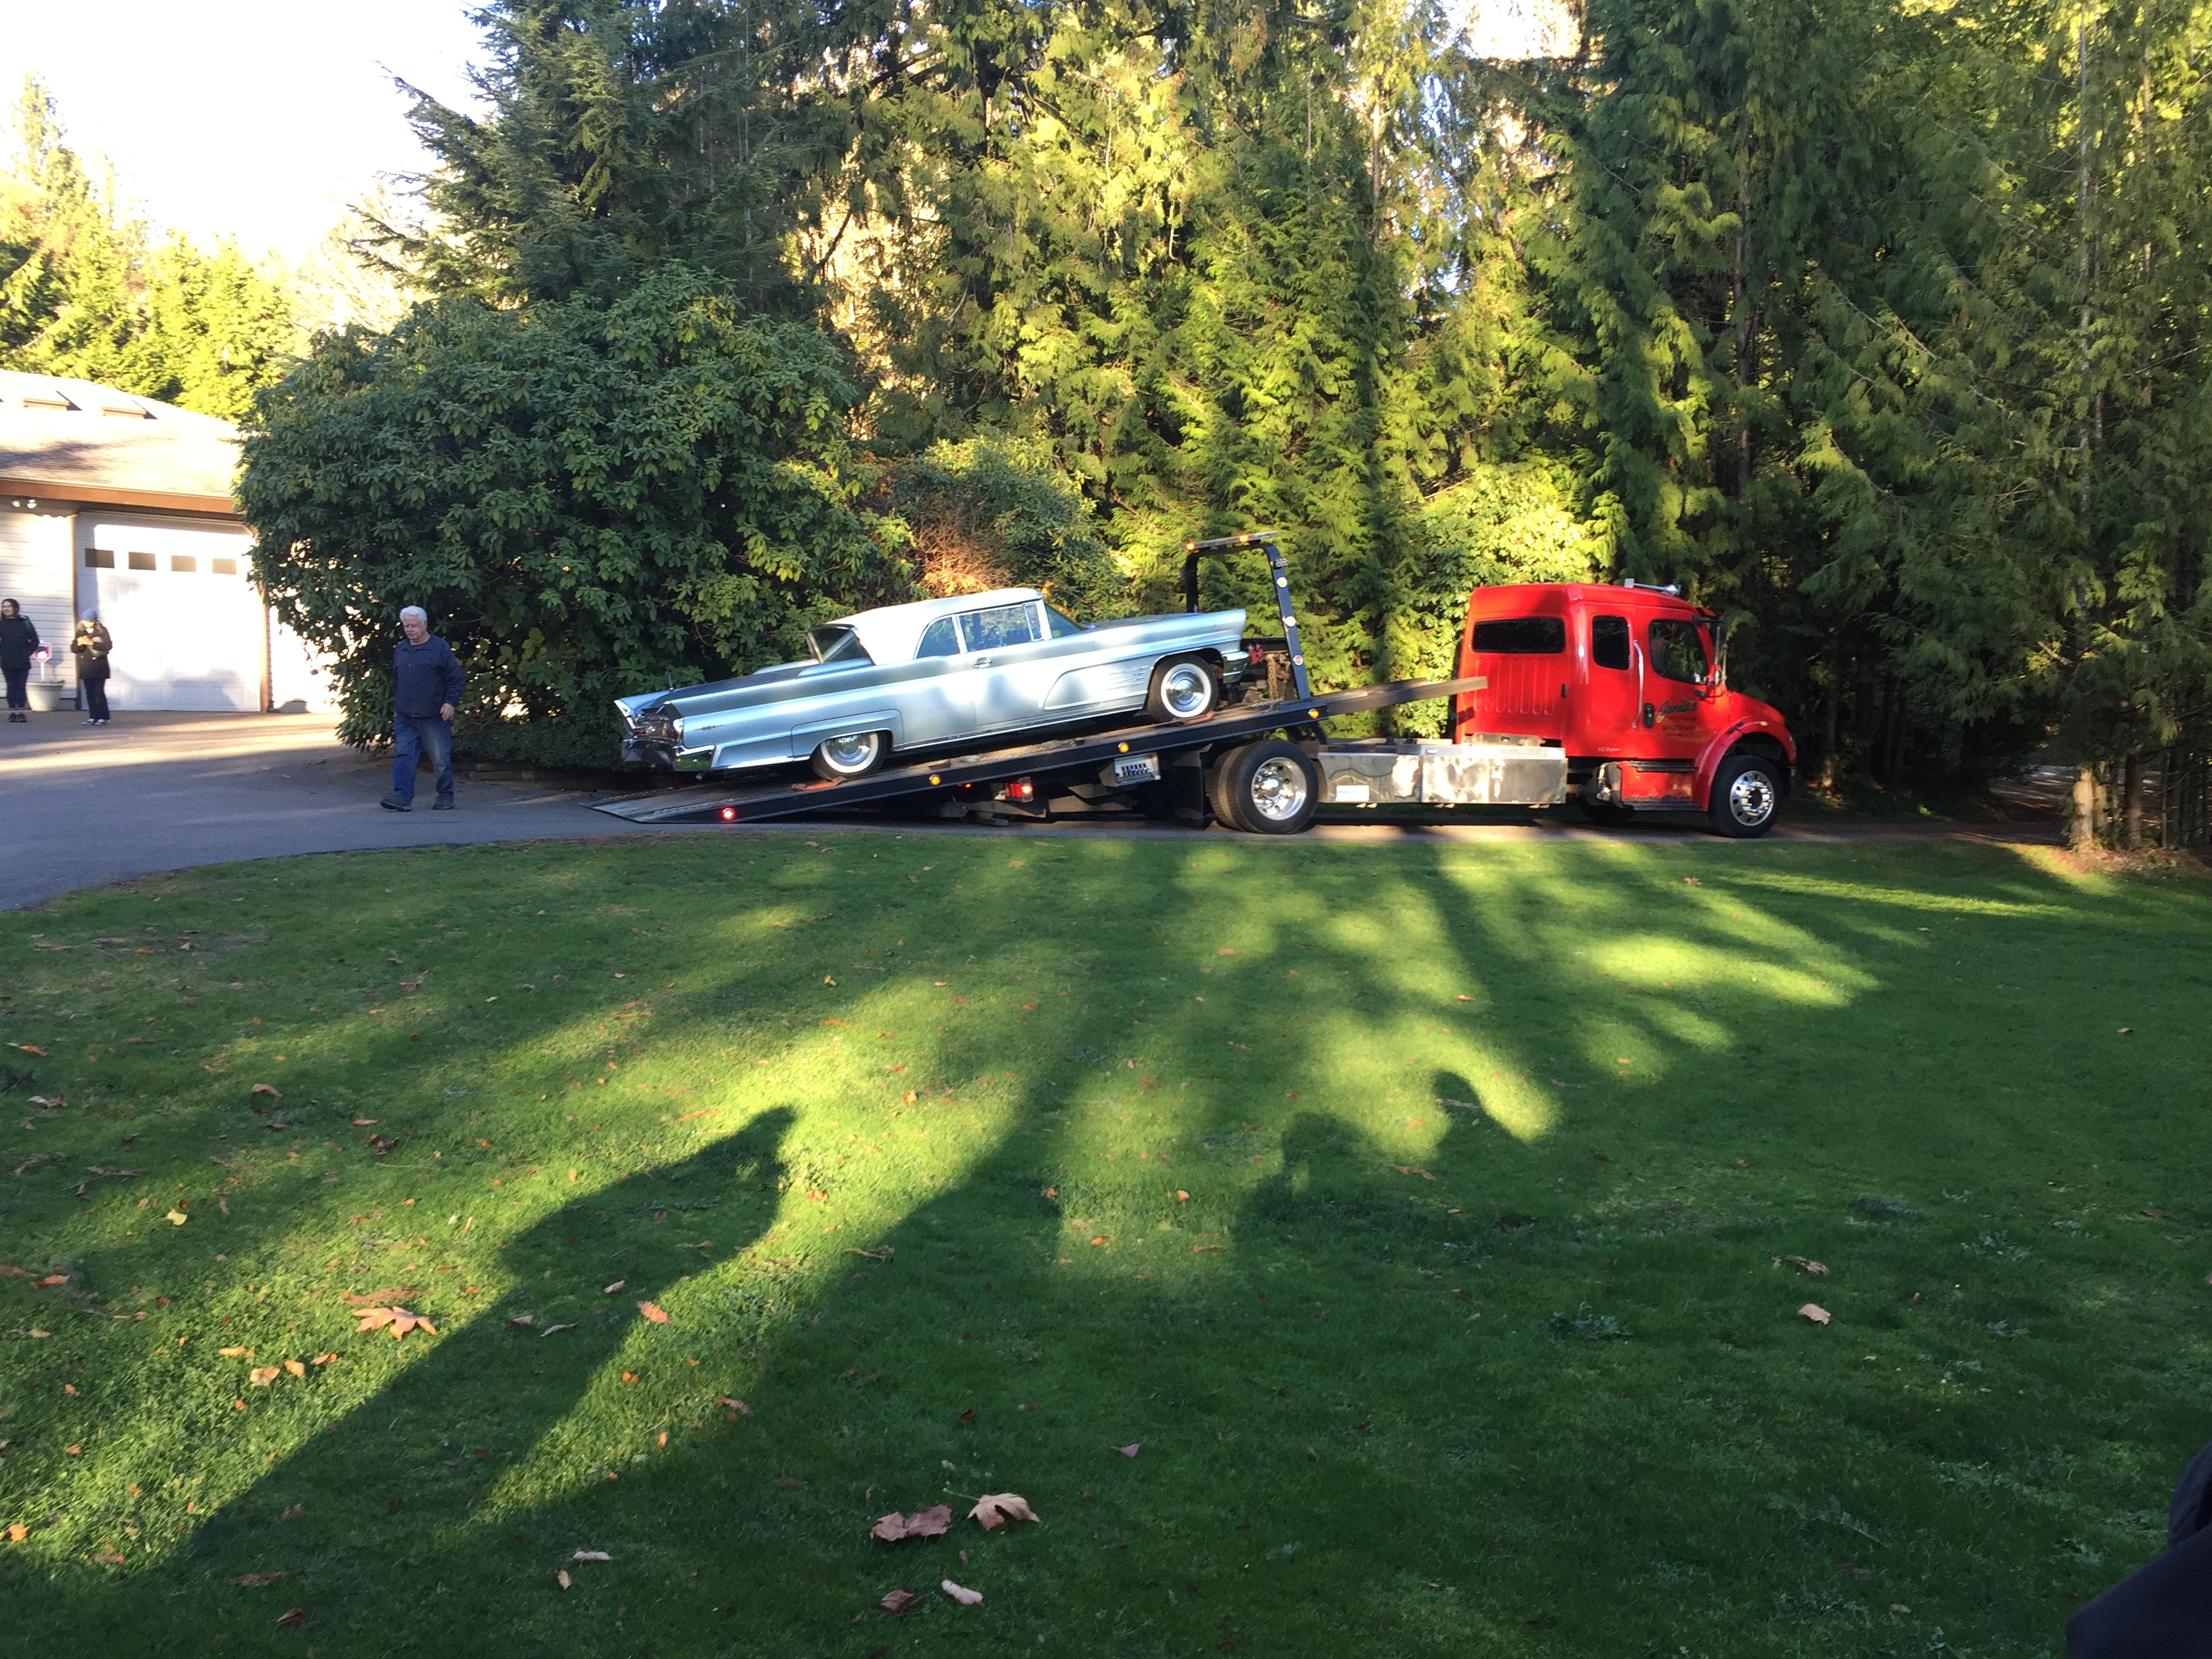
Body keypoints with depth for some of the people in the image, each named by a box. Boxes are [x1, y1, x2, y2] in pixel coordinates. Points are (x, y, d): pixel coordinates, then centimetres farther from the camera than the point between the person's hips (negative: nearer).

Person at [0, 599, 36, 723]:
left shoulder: (24, 622, 2)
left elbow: (34, 641, 4)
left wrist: (27, 653, -2)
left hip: (23, 662, 0)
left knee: (21, 687, 0)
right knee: (11, 687, 1)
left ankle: (21, 713, 3)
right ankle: (12, 712, 4)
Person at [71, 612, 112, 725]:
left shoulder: (102, 631, -3)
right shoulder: (80, 632, 9)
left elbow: (109, 646, -15)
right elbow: (73, 649, 8)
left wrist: (91, 643, -23)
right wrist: (79, 644, -15)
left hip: (99, 668, -4)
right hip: (86, 668, 4)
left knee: (99, 692, -8)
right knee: (90, 694, 4)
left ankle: (103, 717, -5)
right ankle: (93, 717, 8)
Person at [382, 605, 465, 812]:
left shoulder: (440, 648, -2)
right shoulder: (400, 650, 14)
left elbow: (456, 679, -2)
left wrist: (450, 702, -12)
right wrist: (396, 706, 22)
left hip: (434, 717, -5)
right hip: (404, 717, 5)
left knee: (441, 759, 2)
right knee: (403, 756, -4)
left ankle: (446, 796, 14)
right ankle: (402, 796, -7)